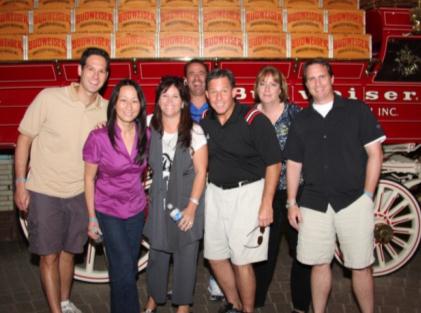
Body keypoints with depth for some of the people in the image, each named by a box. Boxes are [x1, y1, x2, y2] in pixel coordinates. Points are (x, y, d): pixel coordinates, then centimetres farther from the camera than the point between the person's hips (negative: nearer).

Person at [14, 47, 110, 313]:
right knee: (49, 255, 5)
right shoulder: (49, 98, -13)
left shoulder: (106, 109, -3)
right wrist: (20, 184, -6)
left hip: (79, 193, 3)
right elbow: (24, 139, -5)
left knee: (68, 251, 17)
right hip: (44, 192, -3)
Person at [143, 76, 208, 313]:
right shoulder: (151, 128, 0)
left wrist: (192, 206, -15)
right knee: (157, 254, 13)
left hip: (187, 202, -3)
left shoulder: (194, 131, -10)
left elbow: (201, 172, -10)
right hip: (159, 202, 3)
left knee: (185, 256, 7)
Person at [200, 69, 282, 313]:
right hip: (215, 192, 6)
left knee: (241, 260, -3)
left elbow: (273, 163, -13)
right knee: (215, 255, 12)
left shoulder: (255, 121, -14)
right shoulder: (205, 121, 3)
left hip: (247, 193, -6)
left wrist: (266, 204, -16)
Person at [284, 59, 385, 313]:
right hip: (314, 203, 3)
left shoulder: (357, 110, 1)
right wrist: (291, 203, 6)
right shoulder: (301, 120, 10)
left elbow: (375, 153, -1)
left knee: (361, 265, 4)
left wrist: (367, 195, -6)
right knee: (319, 264, 10)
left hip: (353, 201, -2)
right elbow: (293, 164, 11)